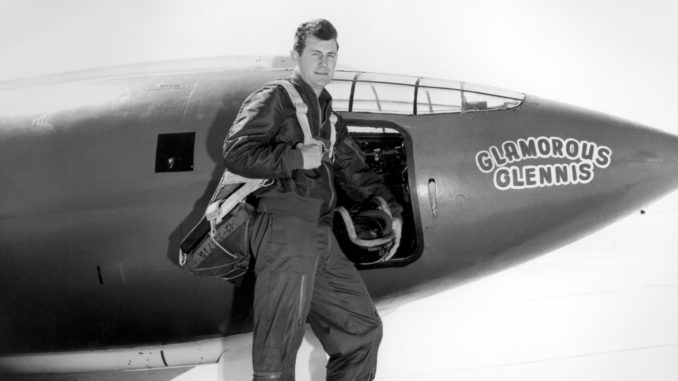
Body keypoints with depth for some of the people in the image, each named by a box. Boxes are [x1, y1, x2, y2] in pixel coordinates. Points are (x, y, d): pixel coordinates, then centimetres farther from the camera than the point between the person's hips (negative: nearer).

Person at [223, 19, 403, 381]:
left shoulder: (326, 113, 27)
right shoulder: (274, 99, 3)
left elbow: (353, 170, 27)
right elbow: (236, 153, -9)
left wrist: (389, 210, 14)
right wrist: (297, 157, -11)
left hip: (320, 236, 8)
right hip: (283, 226, -8)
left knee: (363, 329, 11)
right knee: (278, 349, -11)